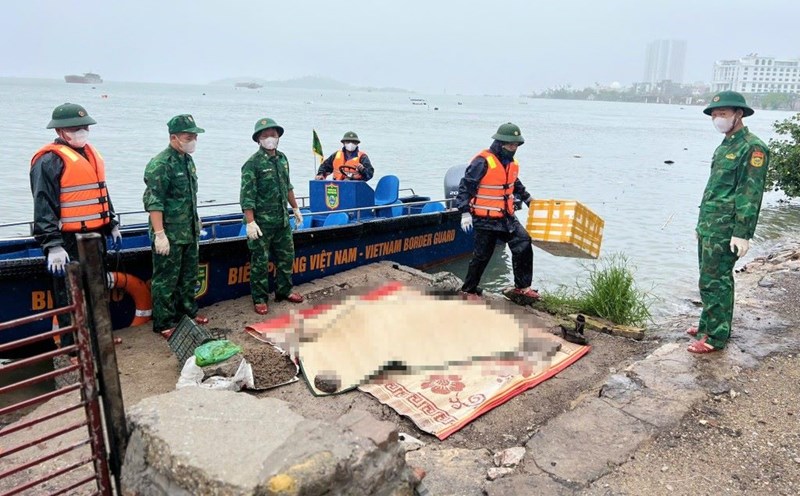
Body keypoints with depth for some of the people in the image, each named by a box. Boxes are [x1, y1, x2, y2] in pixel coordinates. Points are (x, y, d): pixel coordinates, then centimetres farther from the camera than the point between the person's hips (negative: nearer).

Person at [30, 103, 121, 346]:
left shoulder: (91, 154, 14)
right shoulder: (50, 160, -14)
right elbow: (44, 207, -19)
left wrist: (113, 225, 22)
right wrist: (52, 246, -24)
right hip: (69, 243, -9)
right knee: (70, 298, 0)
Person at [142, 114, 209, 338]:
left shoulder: (188, 160, 11)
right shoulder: (160, 164, -16)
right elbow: (153, 202, -20)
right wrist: (160, 234, -23)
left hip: (190, 233, 9)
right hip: (170, 235, -8)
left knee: (189, 277, 19)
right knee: (166, 280, 2)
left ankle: (188, 311, 34)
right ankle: (164, 323, 12)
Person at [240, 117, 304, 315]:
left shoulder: (282, 158, 9)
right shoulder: (253, 163, -13)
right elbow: (247, 196, -16)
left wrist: (295, 208, 21)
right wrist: (250, 222, -21)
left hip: (282, 220, 7)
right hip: (262, 222, -7)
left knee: (286, 256, 15)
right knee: (260, 262, 2)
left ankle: (284, 291, 30)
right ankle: (259, 299, 13)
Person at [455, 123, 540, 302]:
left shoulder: (512, 163, 9)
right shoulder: (483, 162, -17)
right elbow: (466, 187, -16)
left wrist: (529, 200, 29)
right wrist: (465, 212, -21)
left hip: (506, 216, 7)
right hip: (485, 219, -7)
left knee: (523, 244, -5)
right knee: (482, 255, 2)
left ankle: (522, 287, 4)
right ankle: (468, 289, 21)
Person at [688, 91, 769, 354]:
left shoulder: (752, 147, -11)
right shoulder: (725, 146, 16)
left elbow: (750, 194, -17)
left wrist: (742, 233, -21)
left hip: (725, 230, -9)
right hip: (709, 226, 9)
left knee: (714, 282, -5)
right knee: (710, 279, 16)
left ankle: (716, 337, 4)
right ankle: (708, 324, 28)